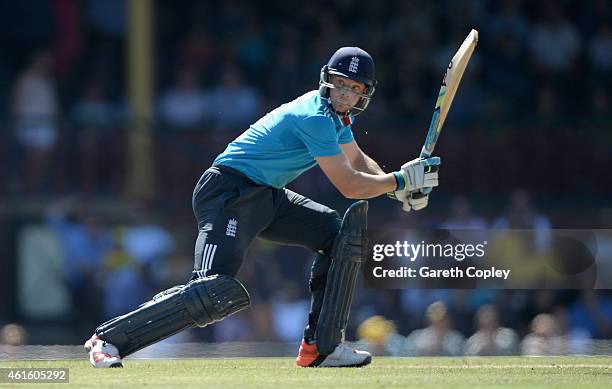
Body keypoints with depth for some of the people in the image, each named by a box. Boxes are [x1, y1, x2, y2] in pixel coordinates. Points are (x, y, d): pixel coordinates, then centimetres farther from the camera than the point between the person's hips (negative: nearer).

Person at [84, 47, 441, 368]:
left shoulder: (337, 114, 12)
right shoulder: (315, 117, -19)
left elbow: (358, 161, 27)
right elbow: (349, 185, -20)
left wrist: (400, 188, 11)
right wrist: (401, 180, -9)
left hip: (266, 196, 11)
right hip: (229, 193, -11)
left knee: (343, 234, 8)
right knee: (217, 293, -26)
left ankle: (321, 347, 7)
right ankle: (108, 339, -19)